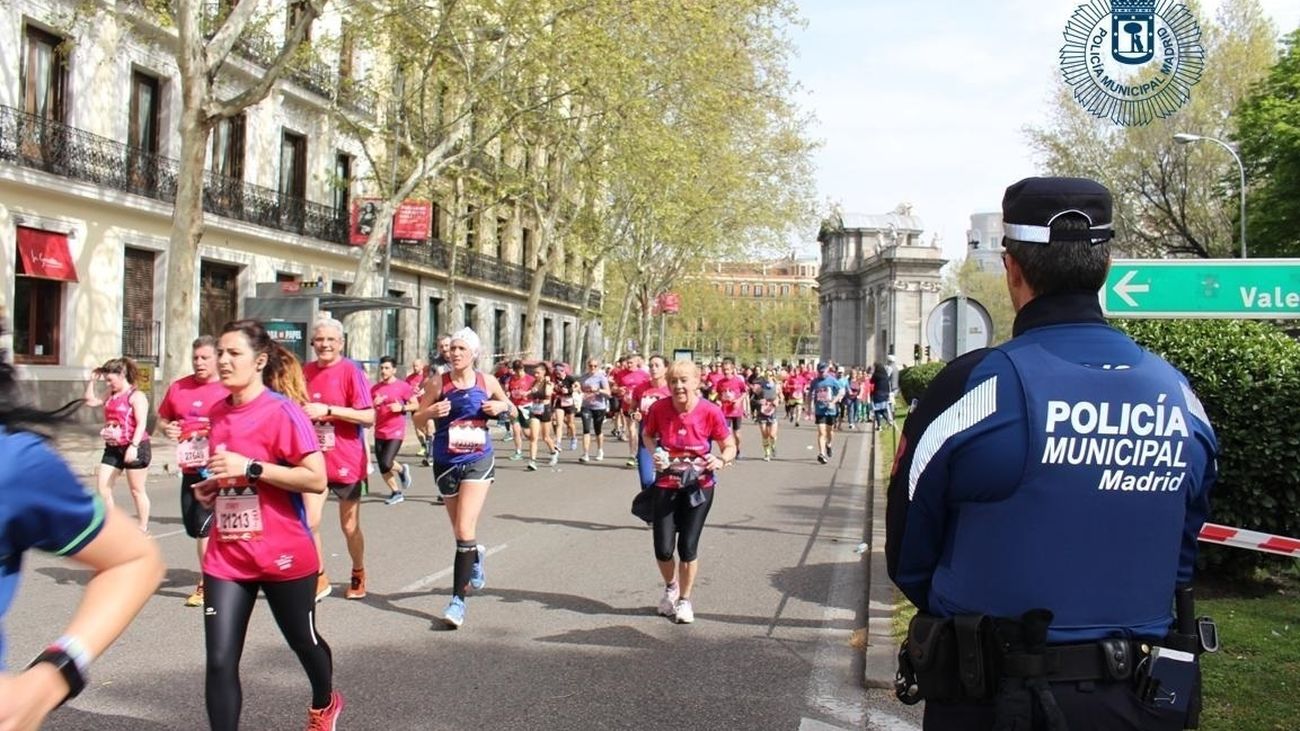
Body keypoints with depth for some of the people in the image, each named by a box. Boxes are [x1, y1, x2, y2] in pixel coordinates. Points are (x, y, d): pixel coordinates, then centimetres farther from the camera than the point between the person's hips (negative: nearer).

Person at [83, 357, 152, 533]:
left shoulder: (136, 396, -12)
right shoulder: (111, 396, 13)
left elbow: (142, 423, -20)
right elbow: (90, 401, 24)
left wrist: (133, 446, -29)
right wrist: (92, 380, 14)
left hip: (135, 448, -8)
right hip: (113, 448, 8)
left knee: (137, 490, 3)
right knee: (102, 485, 1)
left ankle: (142, 528, 13)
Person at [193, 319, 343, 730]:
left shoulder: (283, 412, -15)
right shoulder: (217, 413, 5)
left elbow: (317, 480, -22)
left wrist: (251, 468, -25)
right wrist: (210, 488, 4)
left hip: (283, 555, -4)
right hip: (226, 557, 5)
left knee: (303, 640, 19)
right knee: (220, 661, -6)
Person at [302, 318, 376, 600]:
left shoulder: (351, 371, -10)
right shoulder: (306, 371, 4)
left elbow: (369, 417, -17)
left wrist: (328, 410, -22)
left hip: (346, 462, -3)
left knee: (350, 526, 10)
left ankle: (358, 575, 34)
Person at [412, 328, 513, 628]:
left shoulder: (487, 382, -1)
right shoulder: (438, 383, -3)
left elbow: (511, 408, 14)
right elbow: (418, 418, 1)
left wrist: (502, 406, -8)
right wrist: (431, 411, -20)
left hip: (478, 461, -2)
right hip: (446, 463, 2)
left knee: (465, 530, -14)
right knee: (460, 530, 16)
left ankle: (458, 599, -10)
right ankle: (474, 558, 51)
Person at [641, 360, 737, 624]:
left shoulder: (710, 412, -18)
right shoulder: (659, 408, -13)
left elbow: (730, 446, -6)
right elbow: (647, 434, 9)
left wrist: (721, 460, -28)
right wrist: (655, 452, -11)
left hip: (698, 487, -1)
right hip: (666, 486, 2)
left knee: (688, 547, -3)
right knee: (663, 548, -1)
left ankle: (684, 600, 22)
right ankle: (671, 587, 33)